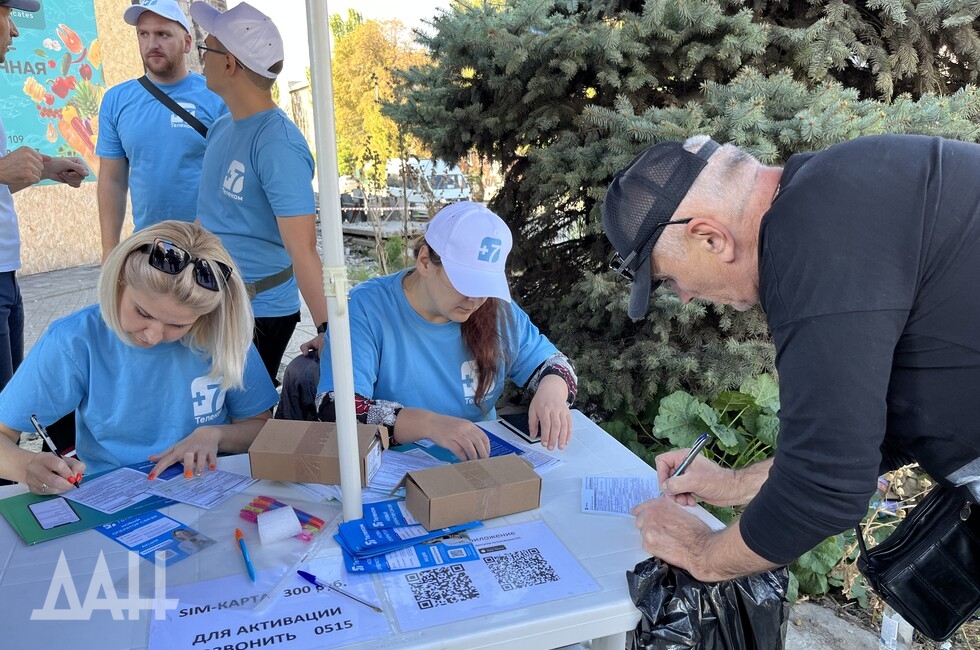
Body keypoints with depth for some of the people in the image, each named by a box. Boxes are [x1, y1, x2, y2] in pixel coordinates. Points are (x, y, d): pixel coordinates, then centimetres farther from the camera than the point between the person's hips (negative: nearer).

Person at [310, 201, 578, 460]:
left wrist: (552, 390, -15)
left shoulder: (498, 311, 0)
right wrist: (428, 424, -34)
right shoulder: (365, 309, -13)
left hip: (484, 464, 3)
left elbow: (551, 364, 9)